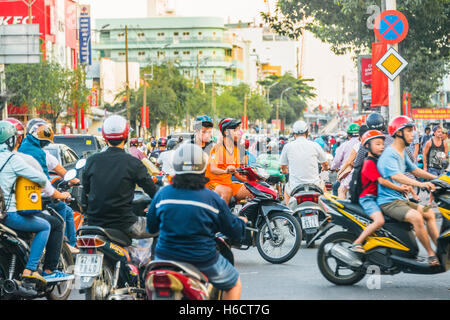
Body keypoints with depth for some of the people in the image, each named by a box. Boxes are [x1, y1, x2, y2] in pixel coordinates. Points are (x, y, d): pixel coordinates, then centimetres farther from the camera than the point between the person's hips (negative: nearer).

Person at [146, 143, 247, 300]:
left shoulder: (162, 194, -5)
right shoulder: (212, 199, -11)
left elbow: (150, 227, 8)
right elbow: (235, 232, -1)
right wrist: (242, 222, 23)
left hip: (165, 257, 2)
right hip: (202, 260, -2)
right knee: (234, 283, 23)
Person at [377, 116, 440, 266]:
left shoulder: (403, 153, 15)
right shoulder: (389, 154, -17)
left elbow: (414, 170, 25)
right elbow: (395, 176, -32)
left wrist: (435, 178, 12)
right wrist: (420, 184, -43)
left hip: (401, 200, 10)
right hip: (388, 201, -10)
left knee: (429, 213, 12)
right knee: (416, 217, -29)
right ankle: (431, 254, -19)